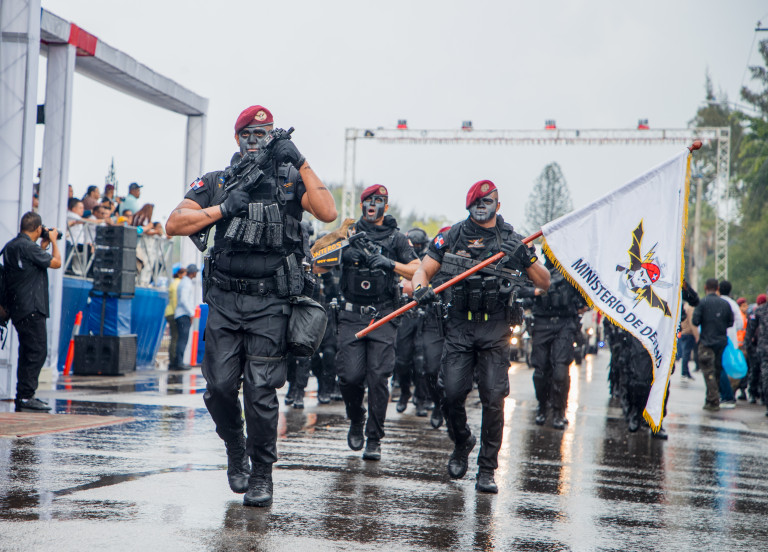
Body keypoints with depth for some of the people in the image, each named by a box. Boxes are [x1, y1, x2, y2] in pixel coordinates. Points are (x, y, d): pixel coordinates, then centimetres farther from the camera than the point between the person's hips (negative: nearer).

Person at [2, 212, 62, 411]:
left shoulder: (10, 246, 13)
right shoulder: (28, 247, -16)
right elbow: (56, 263, -10)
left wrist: (43, 246, 23)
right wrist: (53, 241, 3)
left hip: (17, 308, 10)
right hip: (31, 308, -10)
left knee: (28, 351, 14)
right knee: (37, 351, -7)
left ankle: (23, 396, 17)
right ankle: (26, 396, -9)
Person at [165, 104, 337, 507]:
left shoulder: (290, 180, 7)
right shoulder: (216, 183, 9)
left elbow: (327, 213, -10)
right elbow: (174, 225, 0)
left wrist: (300, 163, -11)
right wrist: (224, 209, -10)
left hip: (270, 303, -2)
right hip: (224, 300, 2)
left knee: (261, 390, -6)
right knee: (220, 387, 0)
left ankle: (261, 474, 7)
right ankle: (235, 450, 28)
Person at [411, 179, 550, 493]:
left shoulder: (512, 240, 5)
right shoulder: (452, 237, 7)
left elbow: (544, 284, 5)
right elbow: (424, 270, 6)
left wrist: (527, 259, -15)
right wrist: (420, 288, -17)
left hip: (495, 329, -1)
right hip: (460, 327, 1)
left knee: (493, 399, -7)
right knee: (451, 394, -7)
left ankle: (487, 471, 2)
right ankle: (462, 442, 25)